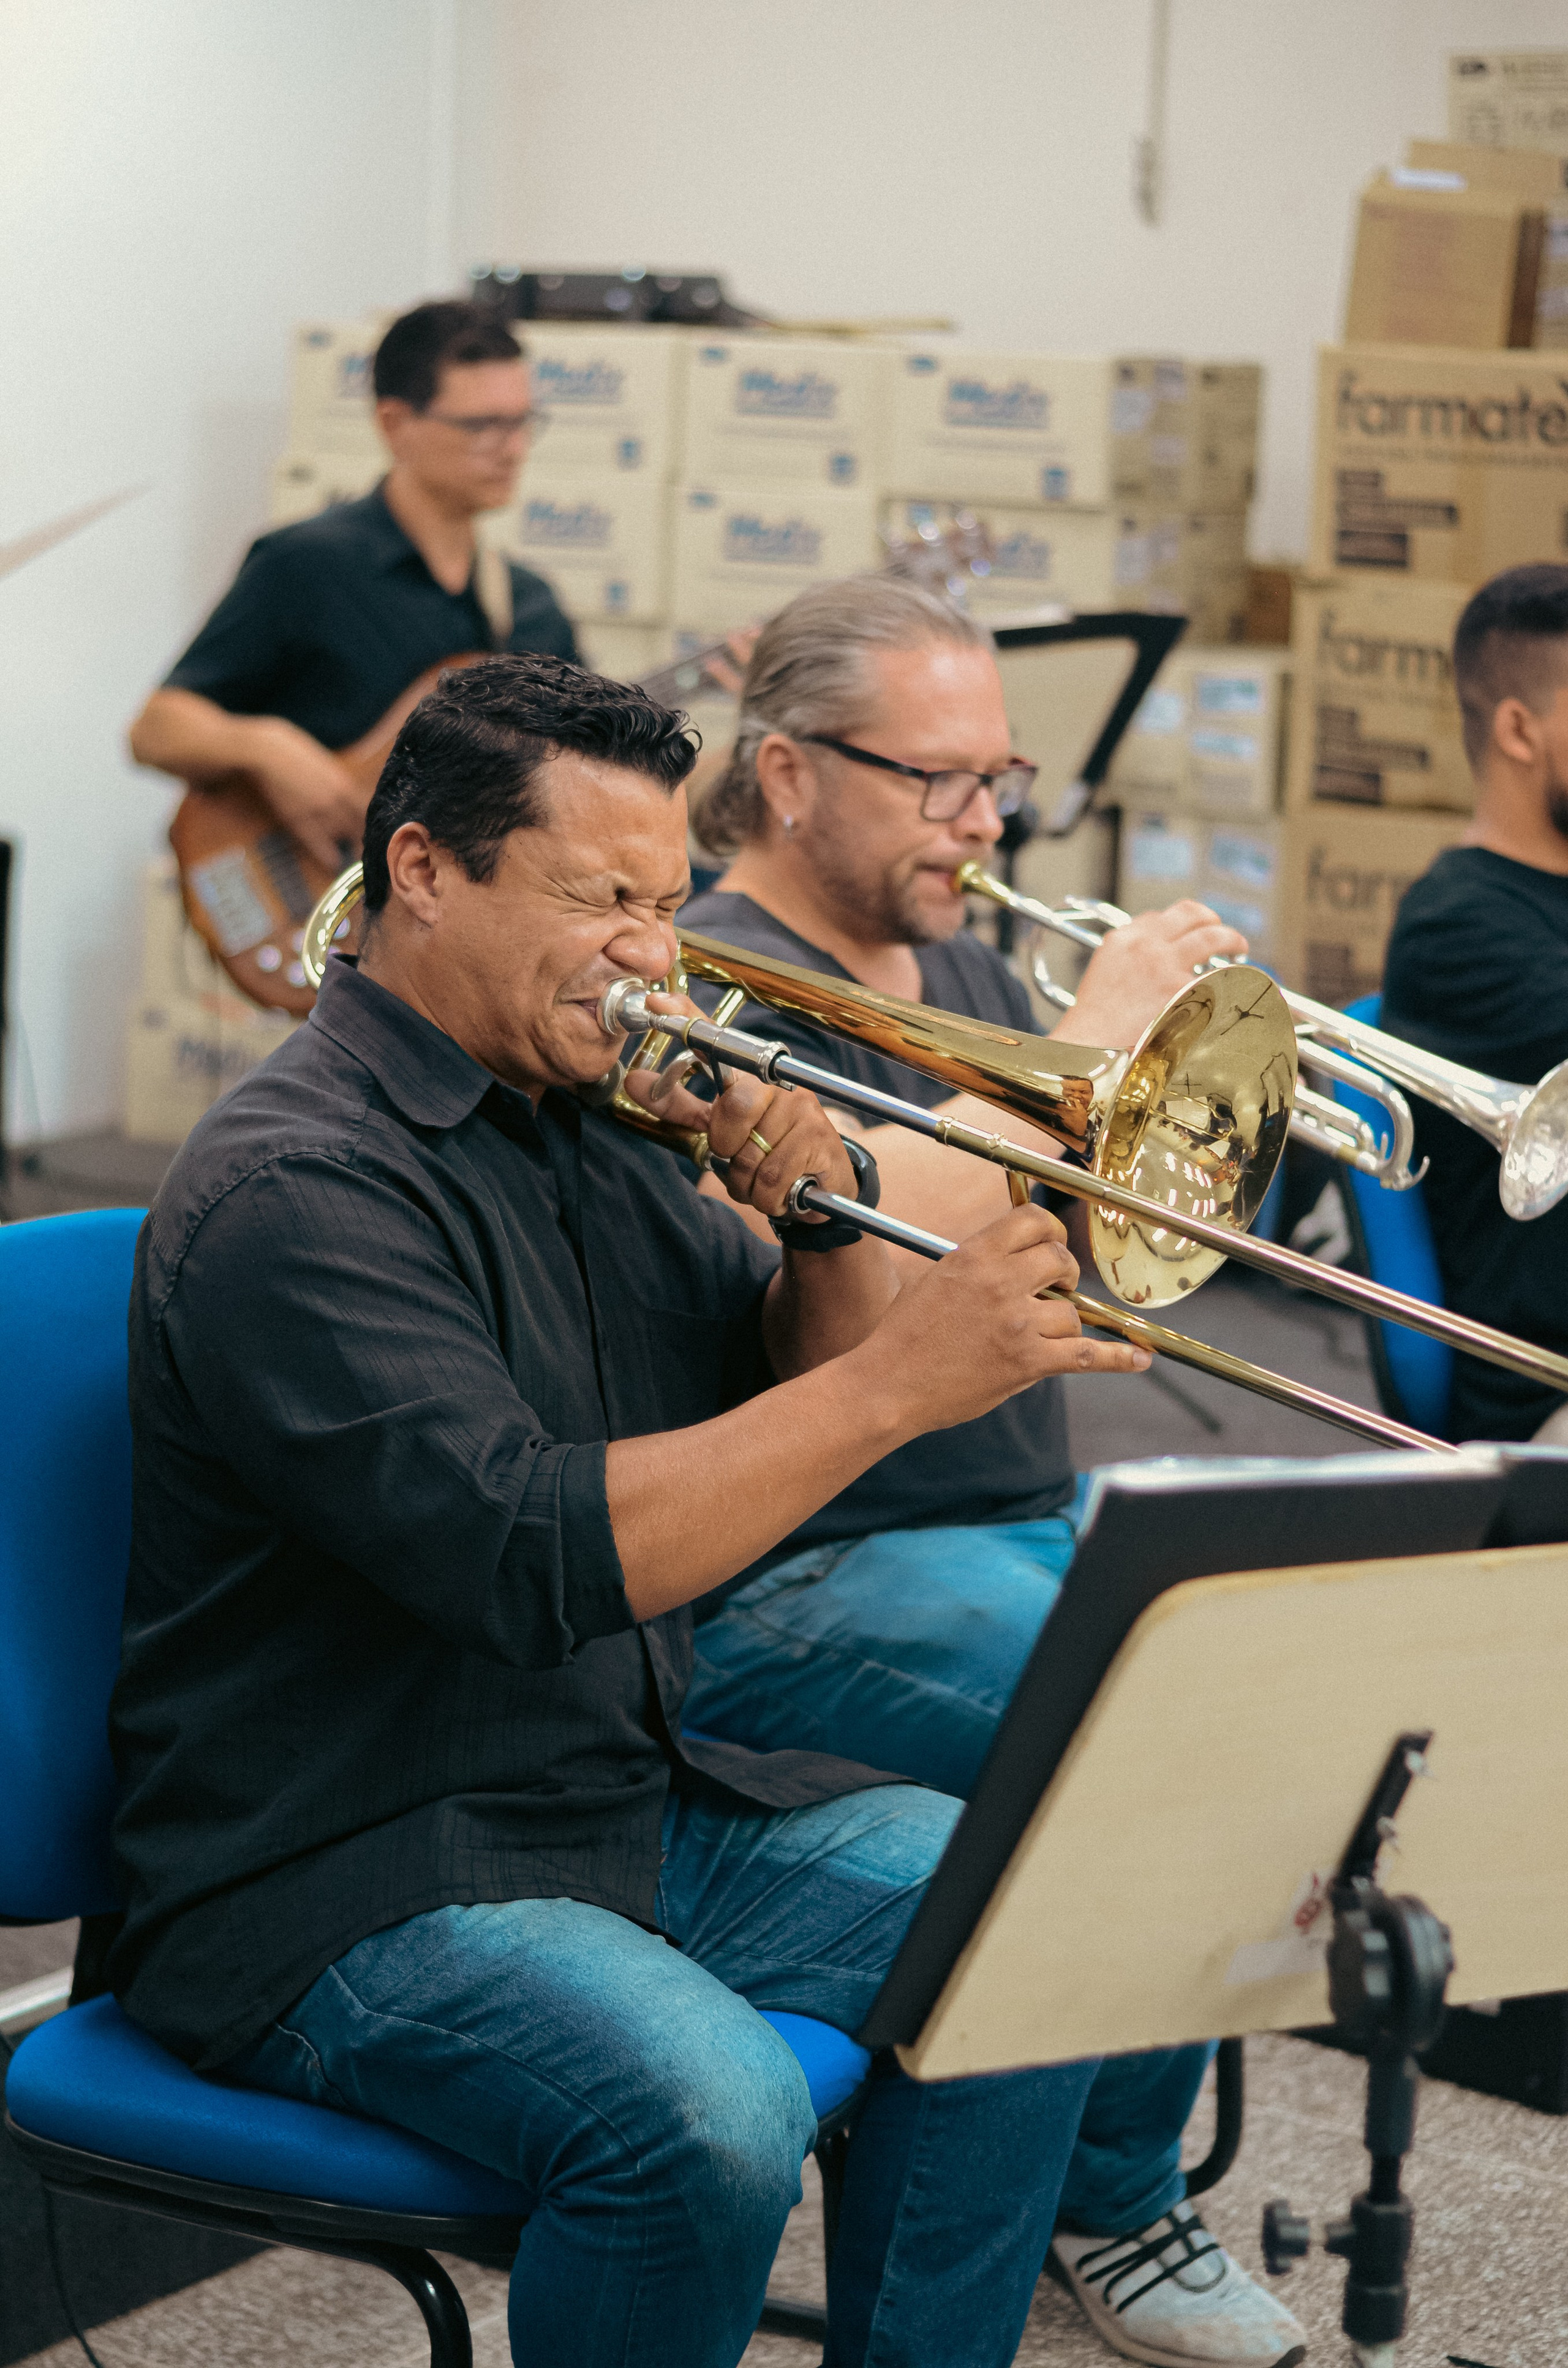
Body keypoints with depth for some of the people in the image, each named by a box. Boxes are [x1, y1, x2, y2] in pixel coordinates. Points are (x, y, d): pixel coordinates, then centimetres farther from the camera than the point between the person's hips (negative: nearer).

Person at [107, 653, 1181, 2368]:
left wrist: (826, 1220, -4)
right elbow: (538, 1560, -29)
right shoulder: (293, 1186, -18)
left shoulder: (573, 1134, 12)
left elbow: (792, 1409, 16)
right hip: (342, 1884, -9)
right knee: (709, 2112, -32)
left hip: (637, 1804, 9)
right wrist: (897, 1381, -28)